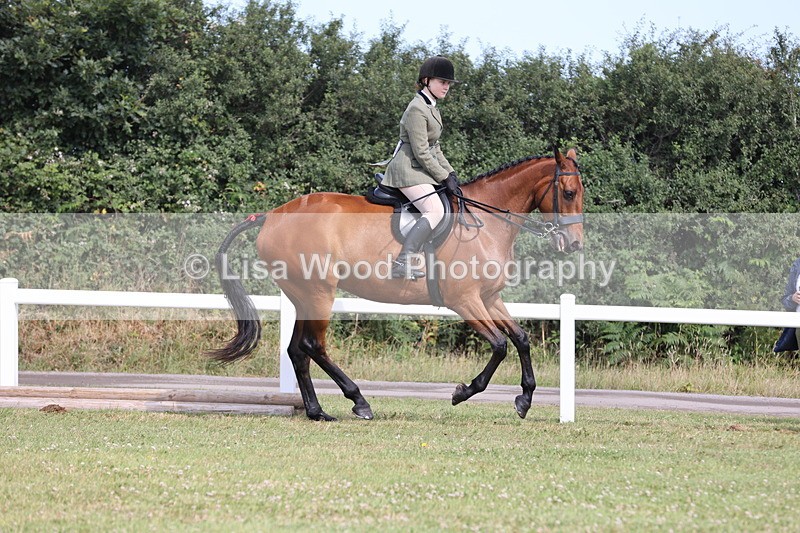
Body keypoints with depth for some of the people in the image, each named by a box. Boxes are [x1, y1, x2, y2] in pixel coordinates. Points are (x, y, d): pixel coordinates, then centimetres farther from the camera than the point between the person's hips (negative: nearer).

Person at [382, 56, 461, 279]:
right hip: (409, 170, -11)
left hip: (421, 169, 11)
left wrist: (449, 172, 11)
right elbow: (422, 153, -19)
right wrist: (444, 177, -15)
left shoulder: (431, 108, 16)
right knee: (435, 211, -28)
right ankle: (402, 264, -36)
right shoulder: (417, 110, -17)